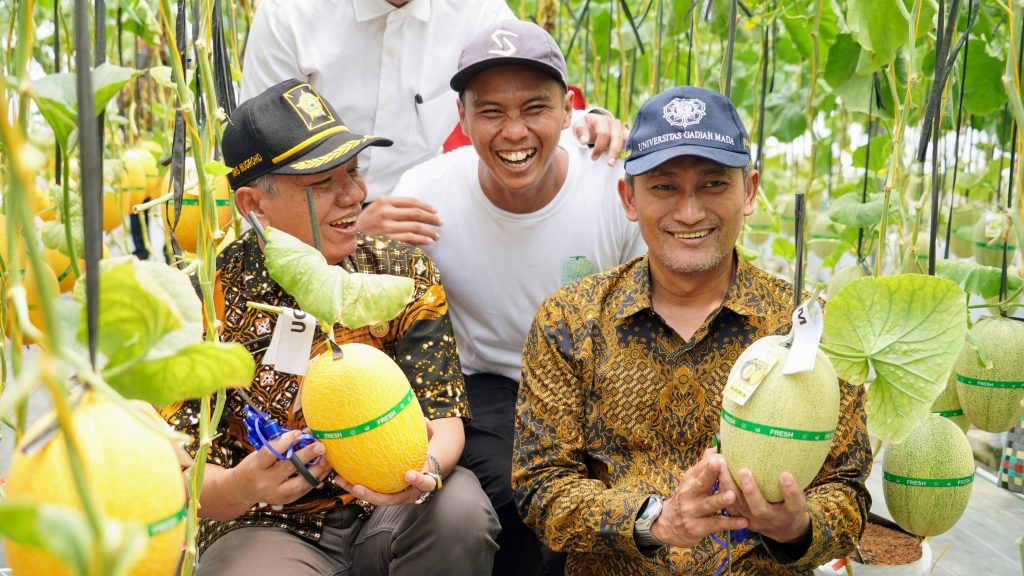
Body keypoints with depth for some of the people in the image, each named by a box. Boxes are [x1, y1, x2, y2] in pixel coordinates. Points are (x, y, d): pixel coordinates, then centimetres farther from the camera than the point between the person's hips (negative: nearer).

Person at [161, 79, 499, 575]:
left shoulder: (403, 274, -3)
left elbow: (443, 415, -7)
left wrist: (426, 468, -31)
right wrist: (234, 489, -35)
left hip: (384, 512, 3)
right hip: (265, 526, -3)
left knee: (460, 506, -27)